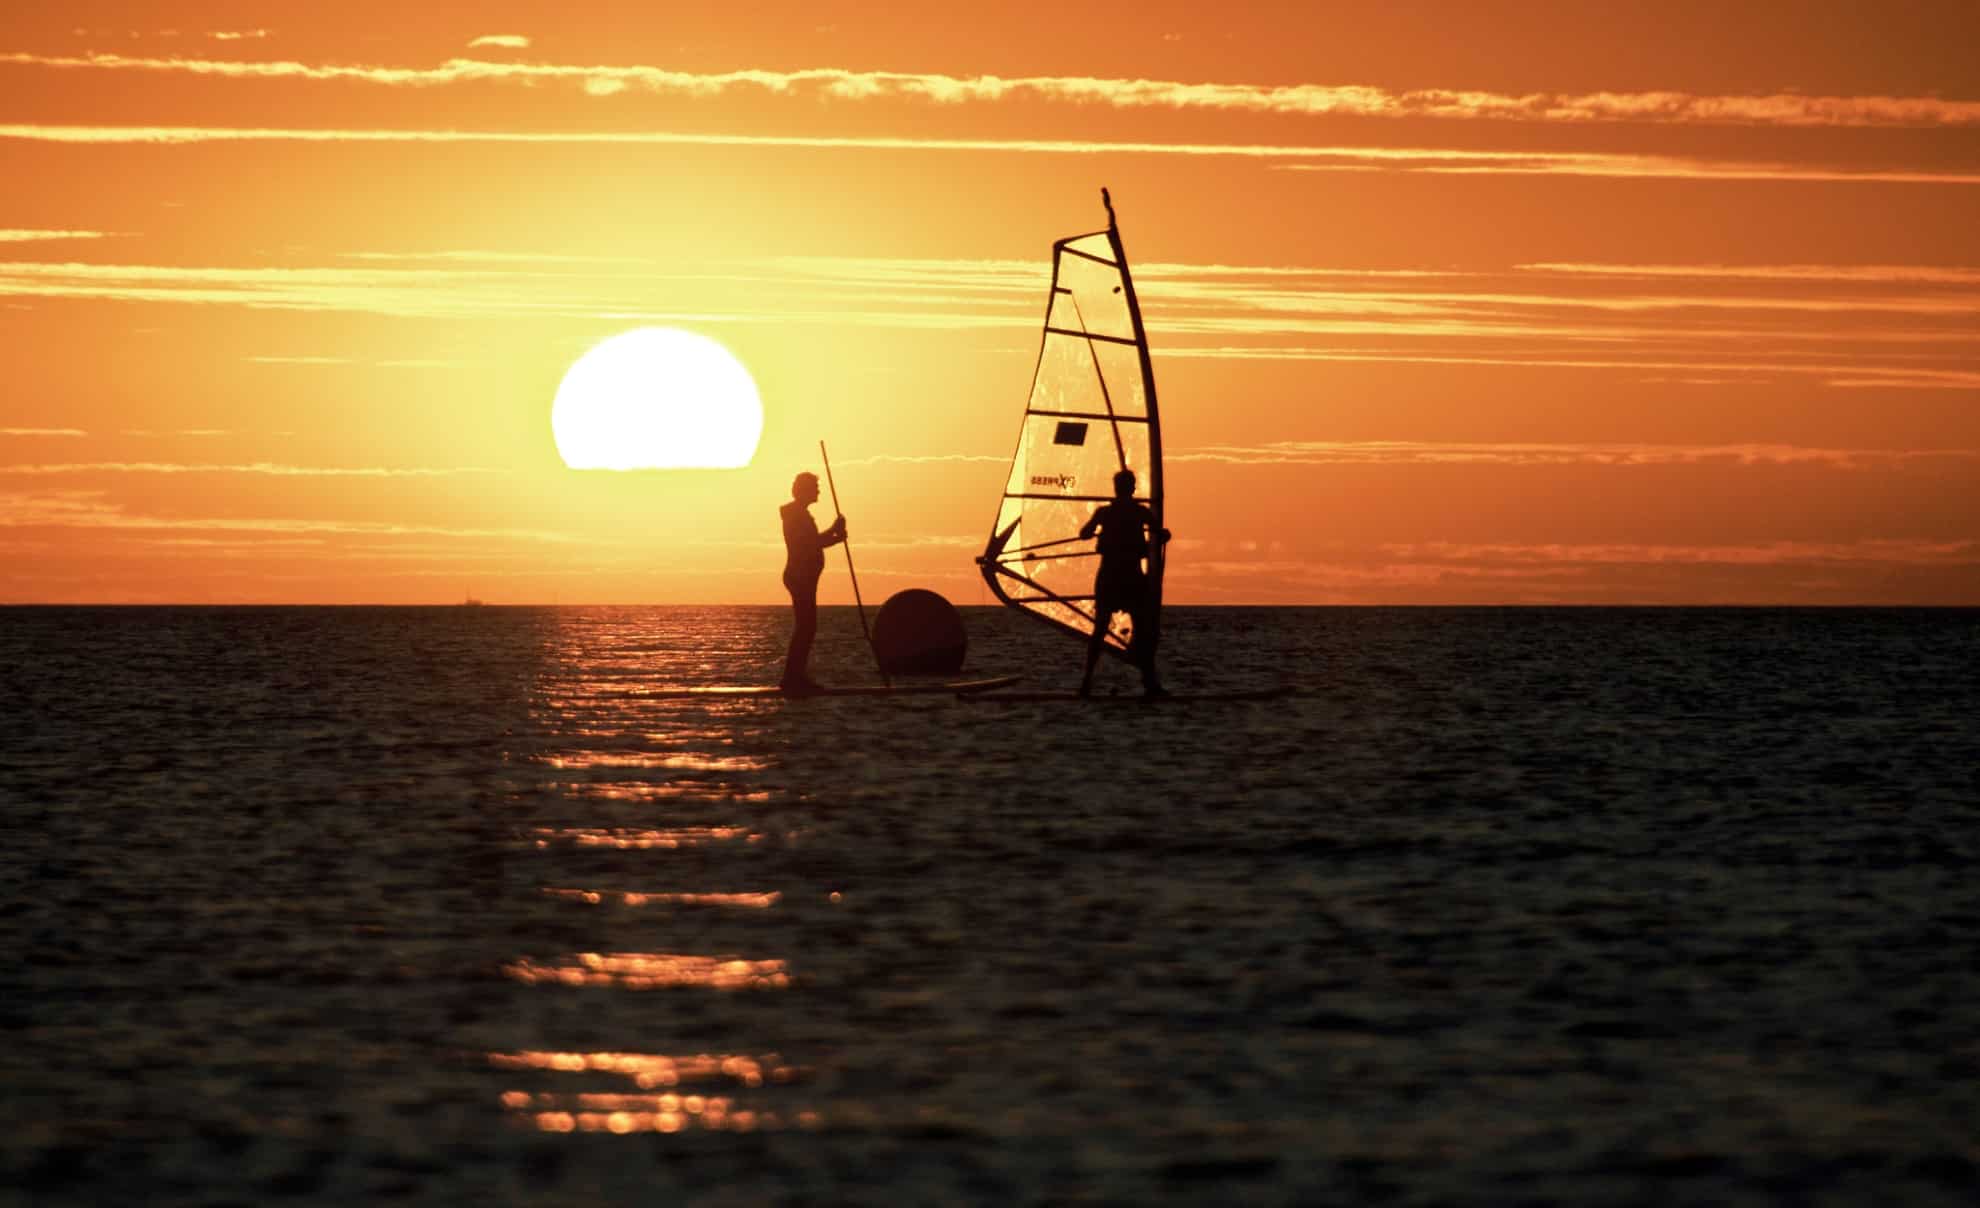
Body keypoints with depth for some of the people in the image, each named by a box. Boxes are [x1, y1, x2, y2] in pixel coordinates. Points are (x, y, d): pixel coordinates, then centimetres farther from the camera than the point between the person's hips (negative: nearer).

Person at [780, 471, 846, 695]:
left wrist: (835, 536, 10)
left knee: (806, 626, 10)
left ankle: (797, 676, 11)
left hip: (803, 577, 10)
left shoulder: (799, 514, 19)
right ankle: (793, 677, -15)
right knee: (806, 626, -12)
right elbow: (808, 545, -20)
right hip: (800, 576, -10)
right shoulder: (796, 514, -12)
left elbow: (812, 544, 25)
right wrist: (834, 532, -15)